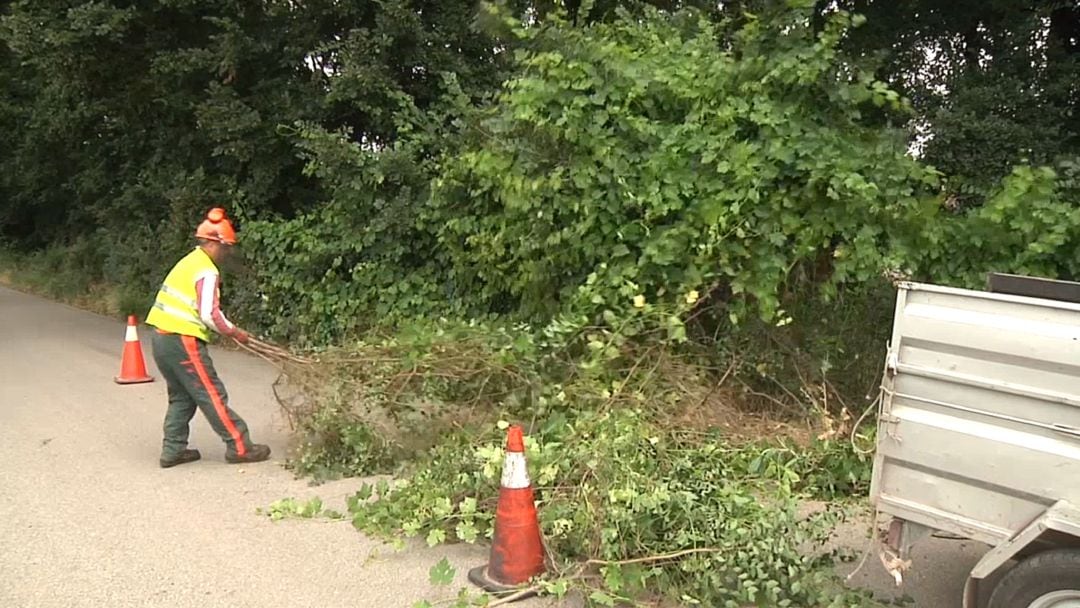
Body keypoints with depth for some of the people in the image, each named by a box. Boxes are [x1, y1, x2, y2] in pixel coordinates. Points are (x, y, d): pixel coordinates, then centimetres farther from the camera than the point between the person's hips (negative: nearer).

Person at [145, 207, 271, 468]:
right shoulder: (207, 271, -14)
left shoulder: (189, 262, 15)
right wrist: (234, 332, -5)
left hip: (161, 337, 9)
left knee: (181, 396, 17)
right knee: (212, 395, -3)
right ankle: (239, 447, 3)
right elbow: (209, 314, -20)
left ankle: (173, 450, 21)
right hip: (182, 341, -9)